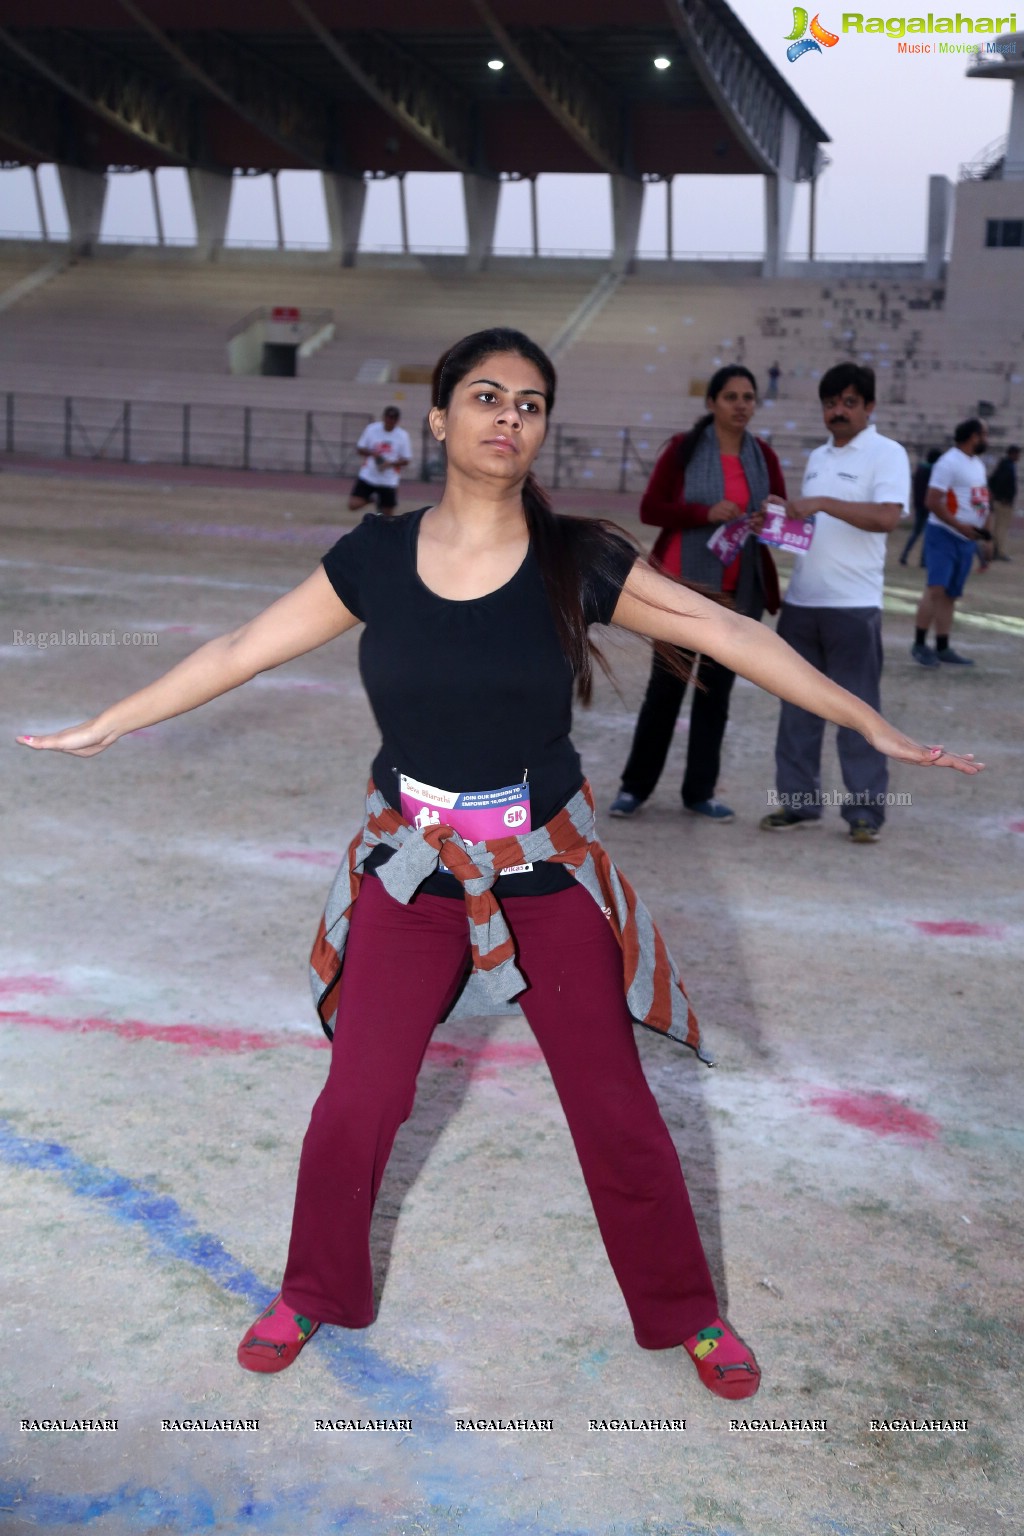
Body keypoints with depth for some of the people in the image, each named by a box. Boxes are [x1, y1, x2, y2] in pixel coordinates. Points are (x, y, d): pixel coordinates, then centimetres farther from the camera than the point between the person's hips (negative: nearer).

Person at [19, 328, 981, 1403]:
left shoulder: (577, 561, -8)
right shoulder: (375, 557, -5)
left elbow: (728, 637, -6)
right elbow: (243, 649, 1)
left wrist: (871, 725, -8)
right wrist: (103, 726, 5)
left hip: (548, 871, -1)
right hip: (410, 871, 1)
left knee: (615, 1106, 8)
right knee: (357, 1101, 8)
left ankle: (685, 1313, 31)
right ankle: (314, 1294, 35)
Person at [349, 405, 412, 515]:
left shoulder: (402, 436, -3)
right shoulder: (371, 429, -2)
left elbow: (406, 459, 0)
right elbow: (359, 449, 5)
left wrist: (390, 463, -19)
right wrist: (371, 452, -17)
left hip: (389, 481, 0)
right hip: (368, 476, 0)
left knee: (387, 514, 3)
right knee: (353, 505, -11)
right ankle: (372, 498, 18)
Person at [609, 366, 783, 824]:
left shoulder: (763, 456, 6)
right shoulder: (684, 447, -4)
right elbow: (650, 508, -8)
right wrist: (706, 514, -22)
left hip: (739, 592, 4)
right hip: (684, 586, -3)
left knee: (717, 690, 9)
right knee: (666, 685, 1)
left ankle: (700, 791, 18)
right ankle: (635, 785, 13)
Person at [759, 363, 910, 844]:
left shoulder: (887, 454, -5)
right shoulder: (817, 457, 16)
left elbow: (886, 516, -20)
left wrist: (821, 503, -25)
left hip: (853, 605, -7)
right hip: (801, 601, 7)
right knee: (797, 708, 10)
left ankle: (865, 811, 6)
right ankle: (799, 802, 18)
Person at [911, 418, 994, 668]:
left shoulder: (978, 464, 16)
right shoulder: (949, 463, -12)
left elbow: (983, 504, 21)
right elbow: (933, 502, -18)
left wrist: (986, 537, 15)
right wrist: (960, 526, -21)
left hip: (967, 540, 8)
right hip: (944, 536, -8)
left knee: (951, 595, 9)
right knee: (936, 589, -14)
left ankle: (943, 648, 13)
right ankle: (919, 644, -7)